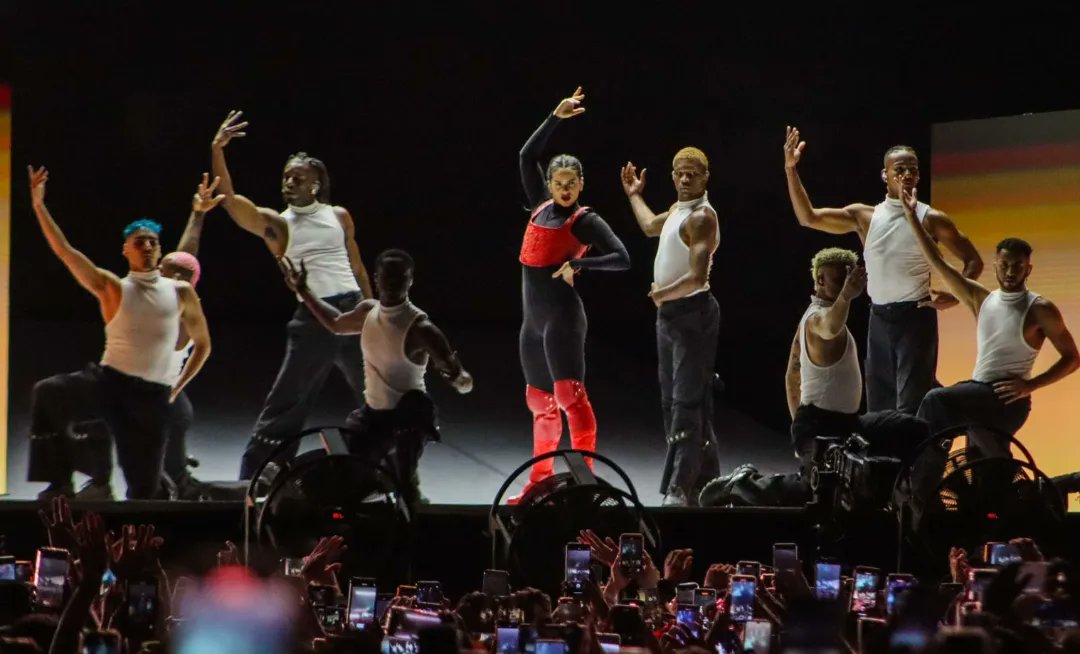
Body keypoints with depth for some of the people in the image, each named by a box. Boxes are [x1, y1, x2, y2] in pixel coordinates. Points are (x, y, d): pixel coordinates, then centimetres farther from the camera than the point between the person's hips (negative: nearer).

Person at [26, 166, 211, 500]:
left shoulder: (181, 293, 9)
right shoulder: (112, 288, 5)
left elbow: (202, 344, 20)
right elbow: (65, 252, -4)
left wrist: (177, 387, 11)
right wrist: (39, 205, -11)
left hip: (151, 395, 1)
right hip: (108, 381, -1)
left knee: (144, 490, -5)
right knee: (47, 393, -31)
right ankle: (60, 483, -20)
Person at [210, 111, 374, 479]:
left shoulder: (339, 217, 11)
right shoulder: (275, 224, 3)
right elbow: (228, 200, -10)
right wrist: (217, 150, -20)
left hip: (354, 310, 2)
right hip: (313, 318, -2)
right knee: (283, 407, -4)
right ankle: (250, 481, 0)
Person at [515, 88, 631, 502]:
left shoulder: (586, 220, -5)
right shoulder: (542, 205, 11)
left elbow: (622, 259, -11)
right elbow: (527, 156, 15)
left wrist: (577, 264, -17)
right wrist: (556, 118, 9)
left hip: (562, 316, -7)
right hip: (533, 319, 7)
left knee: (570, 395, -15)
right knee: (540, 402, 12)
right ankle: (540, 483, 18)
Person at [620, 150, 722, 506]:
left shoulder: (701, 217, -16)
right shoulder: (678, 209, 14)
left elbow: (697, 277, -26)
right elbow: (651, 226, 38)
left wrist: (661, 294, -18)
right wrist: (633, 195, 46)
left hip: (692, 314, -10)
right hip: (669, 313, 10)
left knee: (687, 402, -13)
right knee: (672, 400, 13)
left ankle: (680, 489, -17)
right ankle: (703, 480, 19)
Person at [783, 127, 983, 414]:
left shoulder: (931, 219, -3)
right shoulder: (865, 216, 6)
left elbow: (973, 260, 3)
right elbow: (808, 218, 3)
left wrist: (954, 296, -14)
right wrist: (791, 169, -6)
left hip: (915, 317, -5)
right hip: (879, 318, 5)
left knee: (911, 406, -12)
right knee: (879, 406, 10)